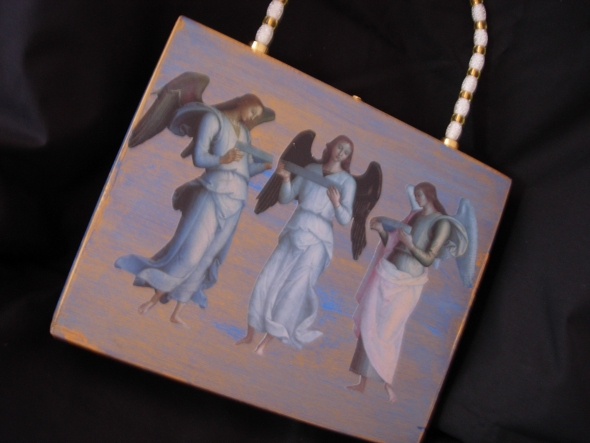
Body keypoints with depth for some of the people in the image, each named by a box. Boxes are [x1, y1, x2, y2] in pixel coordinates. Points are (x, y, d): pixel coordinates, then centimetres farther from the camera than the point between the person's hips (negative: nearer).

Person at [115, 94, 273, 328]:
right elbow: (198, 157, -11)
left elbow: (246, 169, 16)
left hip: (234, 202, 6)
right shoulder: (213, 118, -1)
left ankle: (177, 312, 10)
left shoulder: (245, 132, 19)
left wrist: (266, 165, -1)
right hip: (213, 193, -6)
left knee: (206, 257, 5)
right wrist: (222, 160, -28)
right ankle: (155, 297, 3)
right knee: (190, 250, -12)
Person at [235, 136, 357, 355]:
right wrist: (286, 179, -9)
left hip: (316, 240, -4)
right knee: (267, 282, 1)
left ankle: (266, 341, 6)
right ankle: (250, 334, 15)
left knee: (292, 291, -6)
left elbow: (345, 219, -10)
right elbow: (285, 199, 9)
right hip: (292, 234, 4)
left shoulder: (347, 181, -3)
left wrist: (336, 204, -29)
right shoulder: (310, 169, 9)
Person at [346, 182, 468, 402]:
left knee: (386, 334, -1)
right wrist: (382, 230, -3)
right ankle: (363, 381, 17)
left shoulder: (442, 223, -10)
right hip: (386, 276, 7)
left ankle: (387, 381, 18)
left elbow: (428, 260, -14)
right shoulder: (414, 215, 10)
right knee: (369, 328, 8)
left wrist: (410, 244, -28)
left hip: (405, 284, -6)